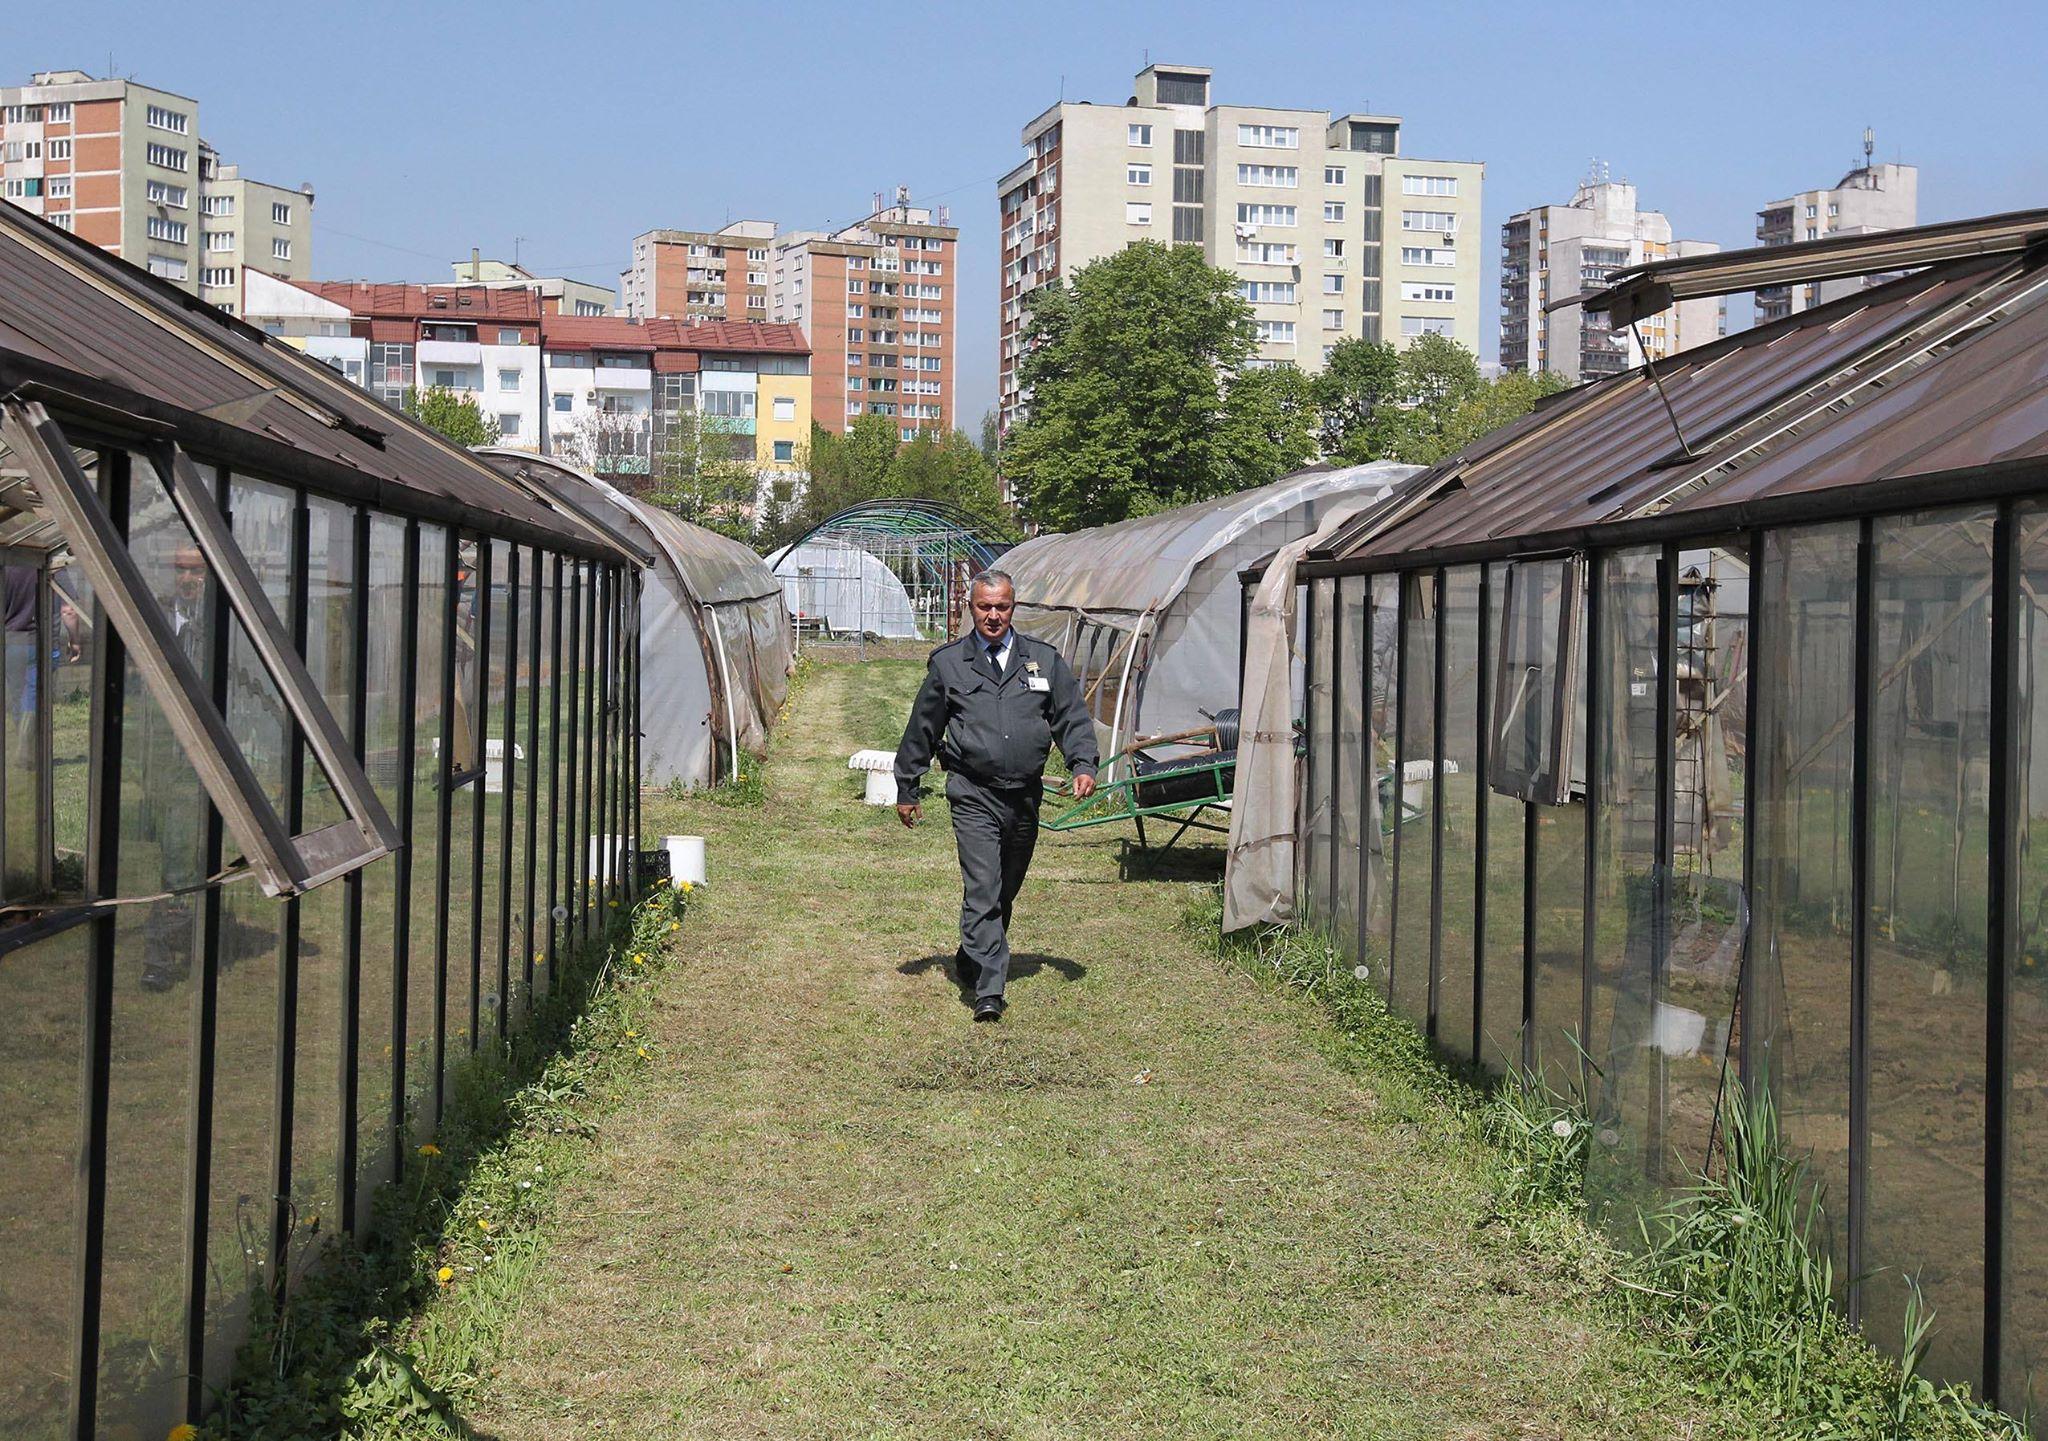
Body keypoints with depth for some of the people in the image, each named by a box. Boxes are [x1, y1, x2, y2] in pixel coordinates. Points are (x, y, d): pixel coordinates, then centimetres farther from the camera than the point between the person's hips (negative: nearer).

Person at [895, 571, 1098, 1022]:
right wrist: (907, 788, 13)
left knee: (1006, 891, 15)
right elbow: (921, 730, 11)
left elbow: (1072, 717, 13)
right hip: (974, 797, -3)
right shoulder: (948, 663, 5)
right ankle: (988, 990, -17)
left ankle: (971, 962, 36)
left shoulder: (1044, 660, 9)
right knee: (982, 891, -14)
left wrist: (1083, 765, -3)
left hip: (1025, 797, 3)